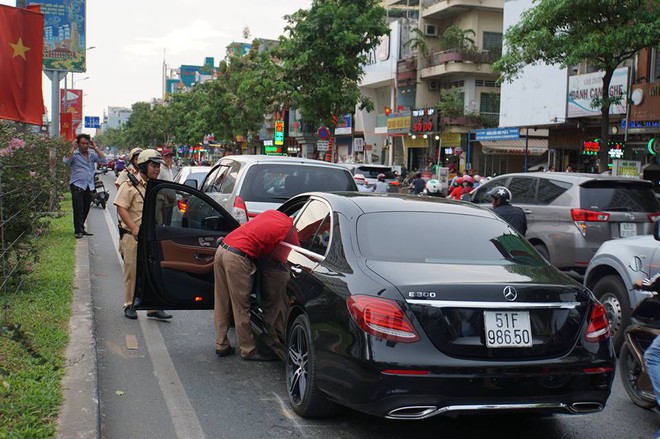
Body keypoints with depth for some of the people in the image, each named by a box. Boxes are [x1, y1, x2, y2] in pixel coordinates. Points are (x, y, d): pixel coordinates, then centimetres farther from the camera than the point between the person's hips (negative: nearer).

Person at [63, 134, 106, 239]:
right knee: (78, 209, -8)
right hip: (77, 186, -5)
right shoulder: (74, 154, -3)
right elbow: (66, 161, -20)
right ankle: (78, 231, -3)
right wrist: (72, 148, -15)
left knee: (86, 209, 10)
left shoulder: (92, 154, 11)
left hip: (89, 187, 5)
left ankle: (81, 229, 21)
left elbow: (103, 160, 1)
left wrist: (95, 148, -2)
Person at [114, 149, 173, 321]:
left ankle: (153, 307, 8)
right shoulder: (130, 185, -8)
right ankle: (129, 305, 18)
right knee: (131, 271, 5)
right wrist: (134, 228, -22)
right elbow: (121, 208, -14)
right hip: (132, 236, -5)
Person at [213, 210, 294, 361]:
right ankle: (248, 350, 13)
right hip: (238, 258, -8)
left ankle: (221, 345, 24)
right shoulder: (289, 230, -7)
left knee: (221, 303, 15)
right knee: (241, 308, 3)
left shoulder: (274, 213, 14)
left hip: (222, 248, 8)